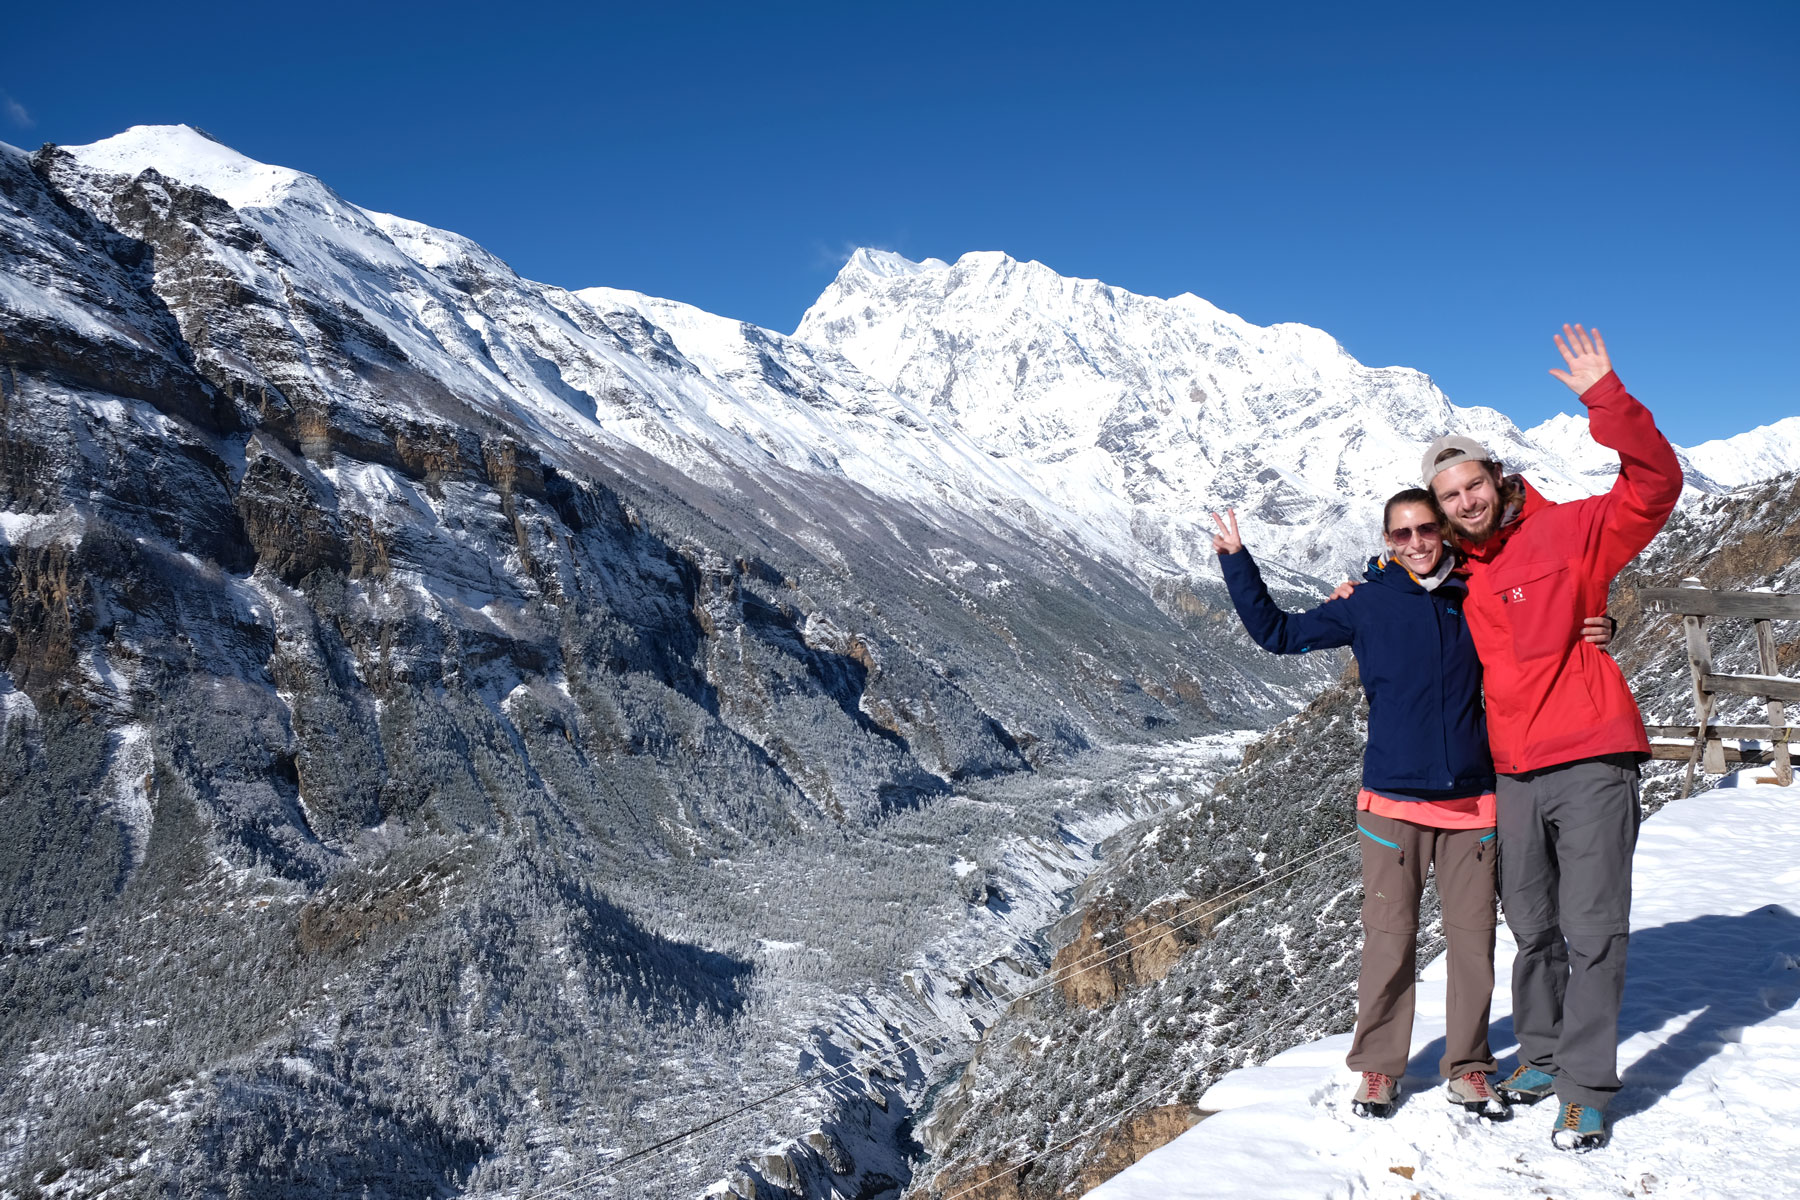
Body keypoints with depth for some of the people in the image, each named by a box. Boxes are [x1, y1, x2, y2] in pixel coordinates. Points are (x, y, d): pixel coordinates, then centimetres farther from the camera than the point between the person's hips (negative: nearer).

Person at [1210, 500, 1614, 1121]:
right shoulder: (1365, 606, 2)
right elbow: (1277, 632, 5)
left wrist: (1591, 633, 2)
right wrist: (1237, 562, -1)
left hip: (1471, 796, 2)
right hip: (1393, 798, -2)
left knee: (1473, 936, 7)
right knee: (1389, 938, 1)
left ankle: (1467, 1068, 22)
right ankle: (1377, 1067, 16)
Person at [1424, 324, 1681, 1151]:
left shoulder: (1565, 533, -4)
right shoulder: (1453, 578, 10)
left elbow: (1654, 486, -15)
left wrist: (1606, 402, -24)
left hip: (1591, 764, -5)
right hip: (1512, 774, 5)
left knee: (1592, 931, -1)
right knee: (1533, 929, 14)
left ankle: (1587, 1089, 8)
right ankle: (1542, 1053, 30)